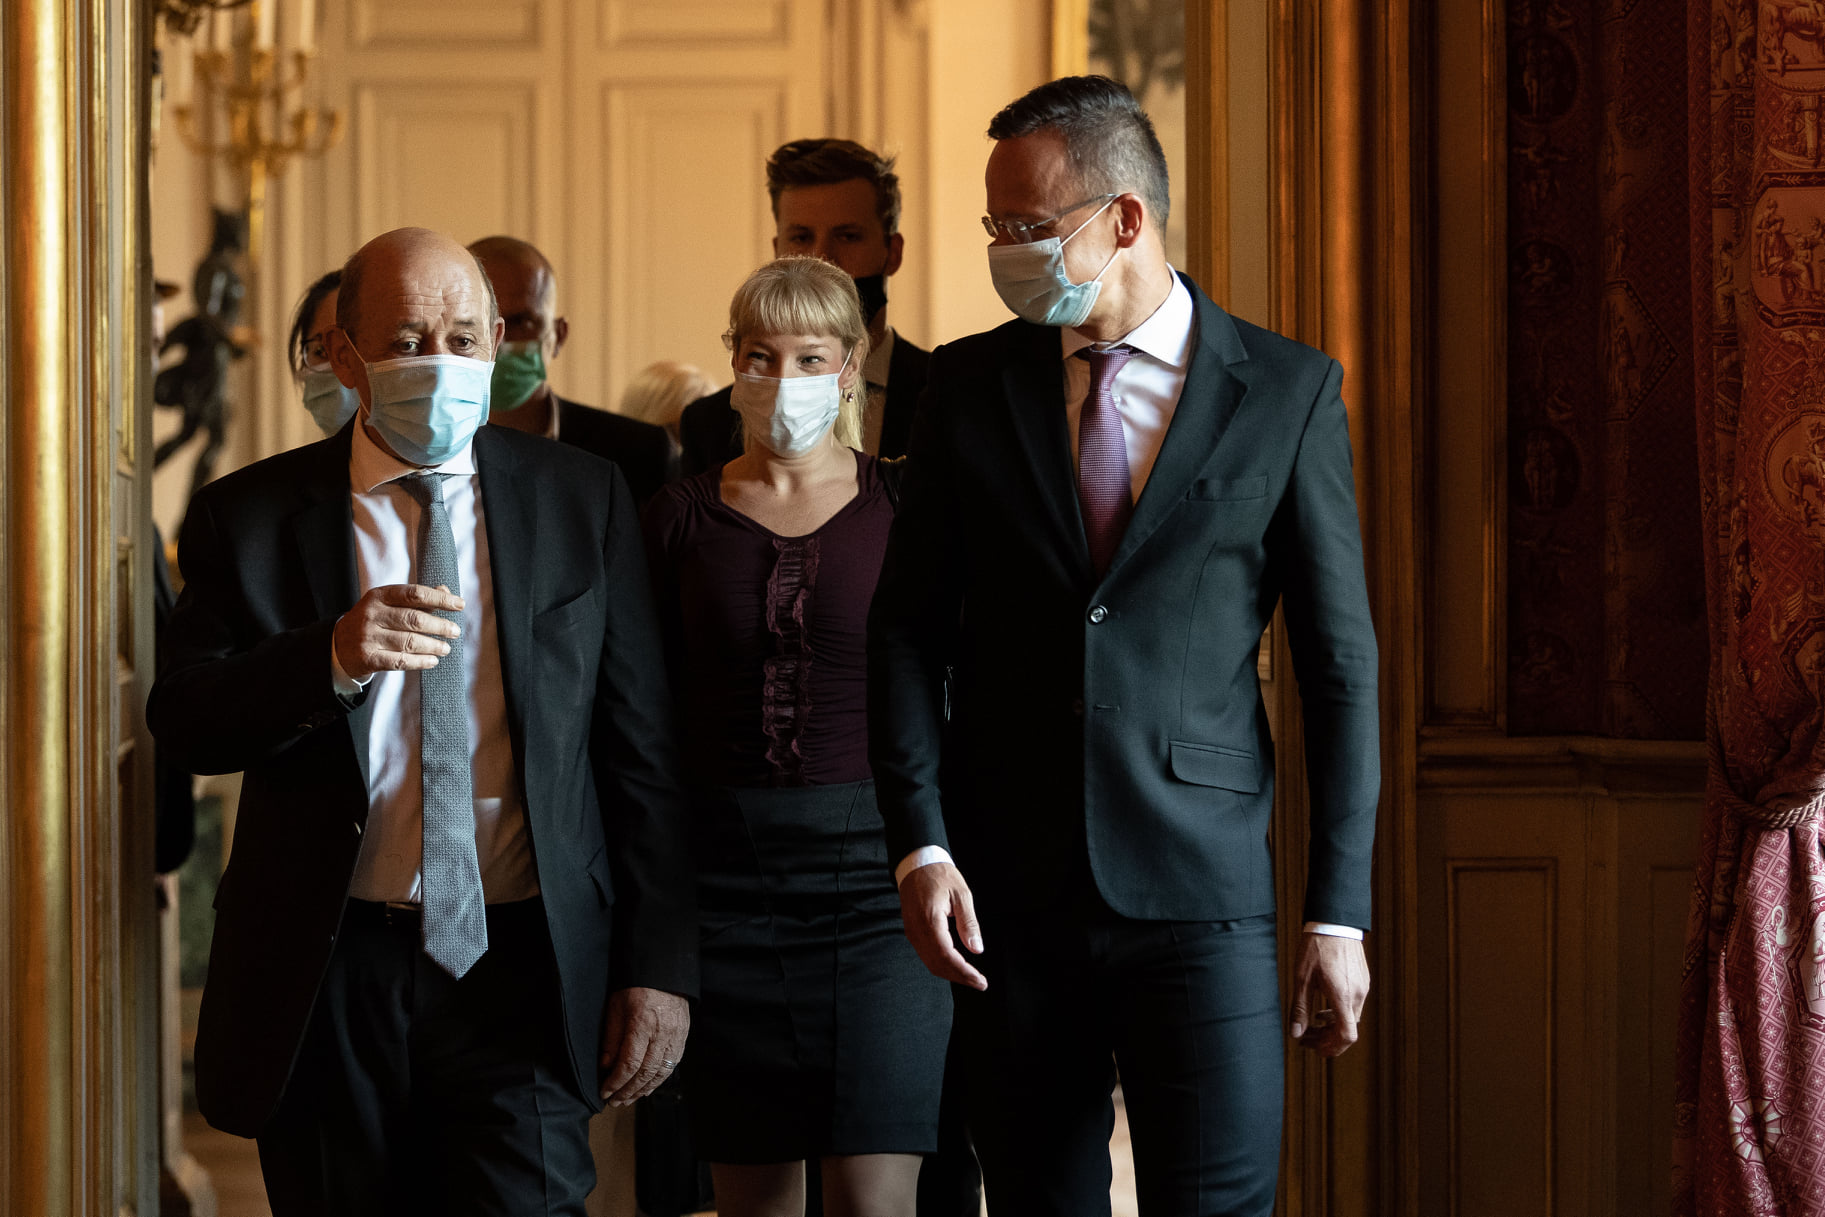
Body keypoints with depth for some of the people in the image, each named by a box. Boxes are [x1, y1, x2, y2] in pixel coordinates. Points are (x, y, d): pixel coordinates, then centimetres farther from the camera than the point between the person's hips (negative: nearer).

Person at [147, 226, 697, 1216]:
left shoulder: (582, 500, 7)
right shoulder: (250, 515, 5)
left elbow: (642, 745, 6)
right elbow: (181, 724, -4)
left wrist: (659, 965, 0)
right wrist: (333, 657, -22)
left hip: (521, 961, 0)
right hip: (324, 978, 1)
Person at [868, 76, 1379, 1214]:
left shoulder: (1288, 392, 0)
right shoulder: (970, 385, 7)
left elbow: (1340, 663, 1)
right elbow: (907, 629, 8)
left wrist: (1339, 910, -3)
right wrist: (921, 848, -4)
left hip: (1201, 894, -2)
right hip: (1009, 896, 2)